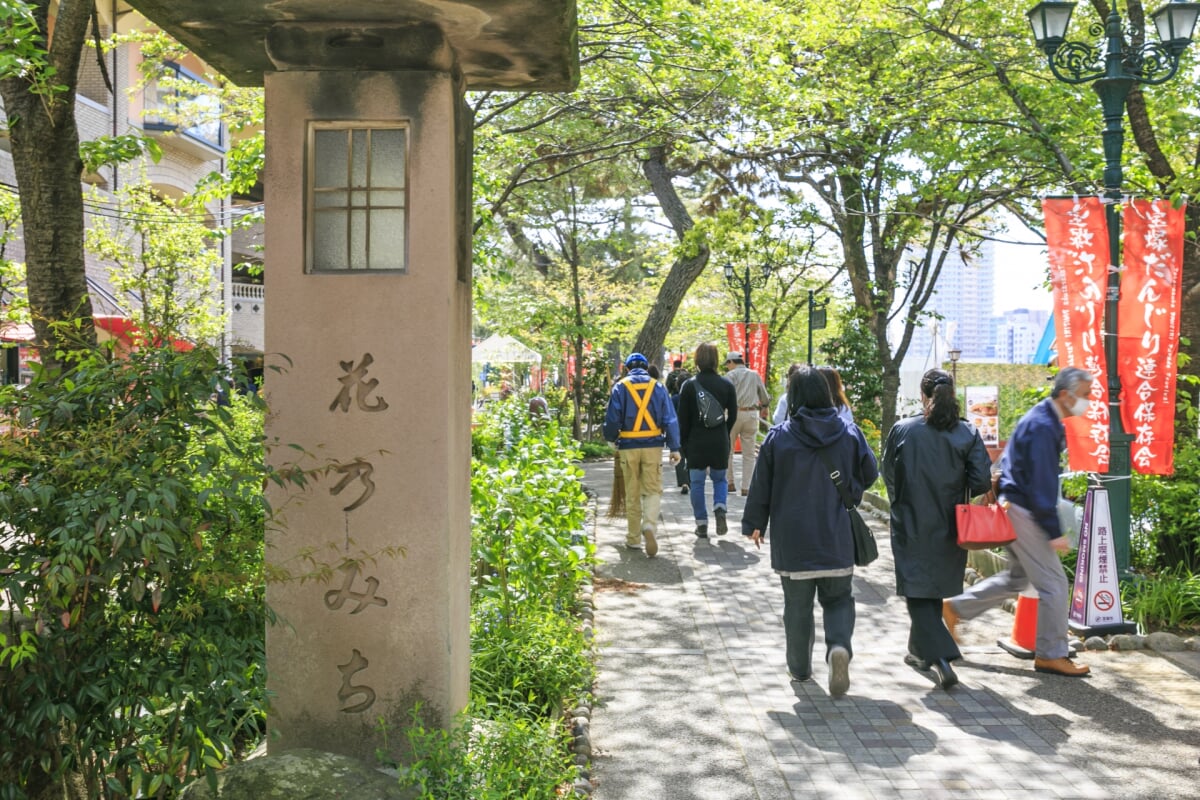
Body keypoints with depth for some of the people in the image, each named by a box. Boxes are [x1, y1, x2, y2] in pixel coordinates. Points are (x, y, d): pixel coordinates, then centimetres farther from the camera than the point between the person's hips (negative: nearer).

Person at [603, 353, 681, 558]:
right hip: (653, 445, 0)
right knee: (653, 490, 4)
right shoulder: (657, 387, 3)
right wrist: (674, 447, 2)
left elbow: (612, 419, -3)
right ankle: (649, 526, -21)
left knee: (632, 493, 10)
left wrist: (612, 439, 15)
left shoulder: (620, 387, -1)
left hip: (628, 446, 0)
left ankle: (634, 538, 16)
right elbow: (670, 419, -1)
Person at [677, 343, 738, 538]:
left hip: (696, 442, -1)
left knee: (697, 483, 8)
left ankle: (701, 524, 9)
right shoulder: (727, 385, -1)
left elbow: (683, 419, -4)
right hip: (719, 442, 2)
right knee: (720, 479, 18)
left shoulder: (689, 385, -6)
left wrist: (683, 443, 5)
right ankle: (720, 507, -8)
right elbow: (733, 416, 2)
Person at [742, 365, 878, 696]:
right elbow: (869, 474, 8)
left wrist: (754, 524, 10)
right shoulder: (849, 434, -3)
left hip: (792, 539, -1)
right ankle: (840, 645, -12)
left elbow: (761, 486, -2)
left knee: (797, 605, 13)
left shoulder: (778, 437, -7)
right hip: (838, 540, 1)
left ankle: (799, 667, 22)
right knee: (838, 599, 14)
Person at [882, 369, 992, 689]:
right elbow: (981, 482, -9)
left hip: (911, 528, -3)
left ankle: (941, 656, -13)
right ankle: (921, 651, 34)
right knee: (935, 592, 19)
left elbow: (889, 475, -1)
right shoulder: (968, 433, -6)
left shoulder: (902, 430, -9)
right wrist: (955, 490, 11)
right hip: (949, 530, 3)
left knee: (918, 593, 2)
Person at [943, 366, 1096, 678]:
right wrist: (1054, 532, -22)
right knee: (1054, 583, -2)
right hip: (1022, 510, -10)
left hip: (1015, 508, 10)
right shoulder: (1042, 427, -21)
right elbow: (1041, 483, -23)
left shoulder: (1046, 420, 11)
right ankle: (1051, 655, 9)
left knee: (1017, 577, 20)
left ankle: (956, 607, 25)